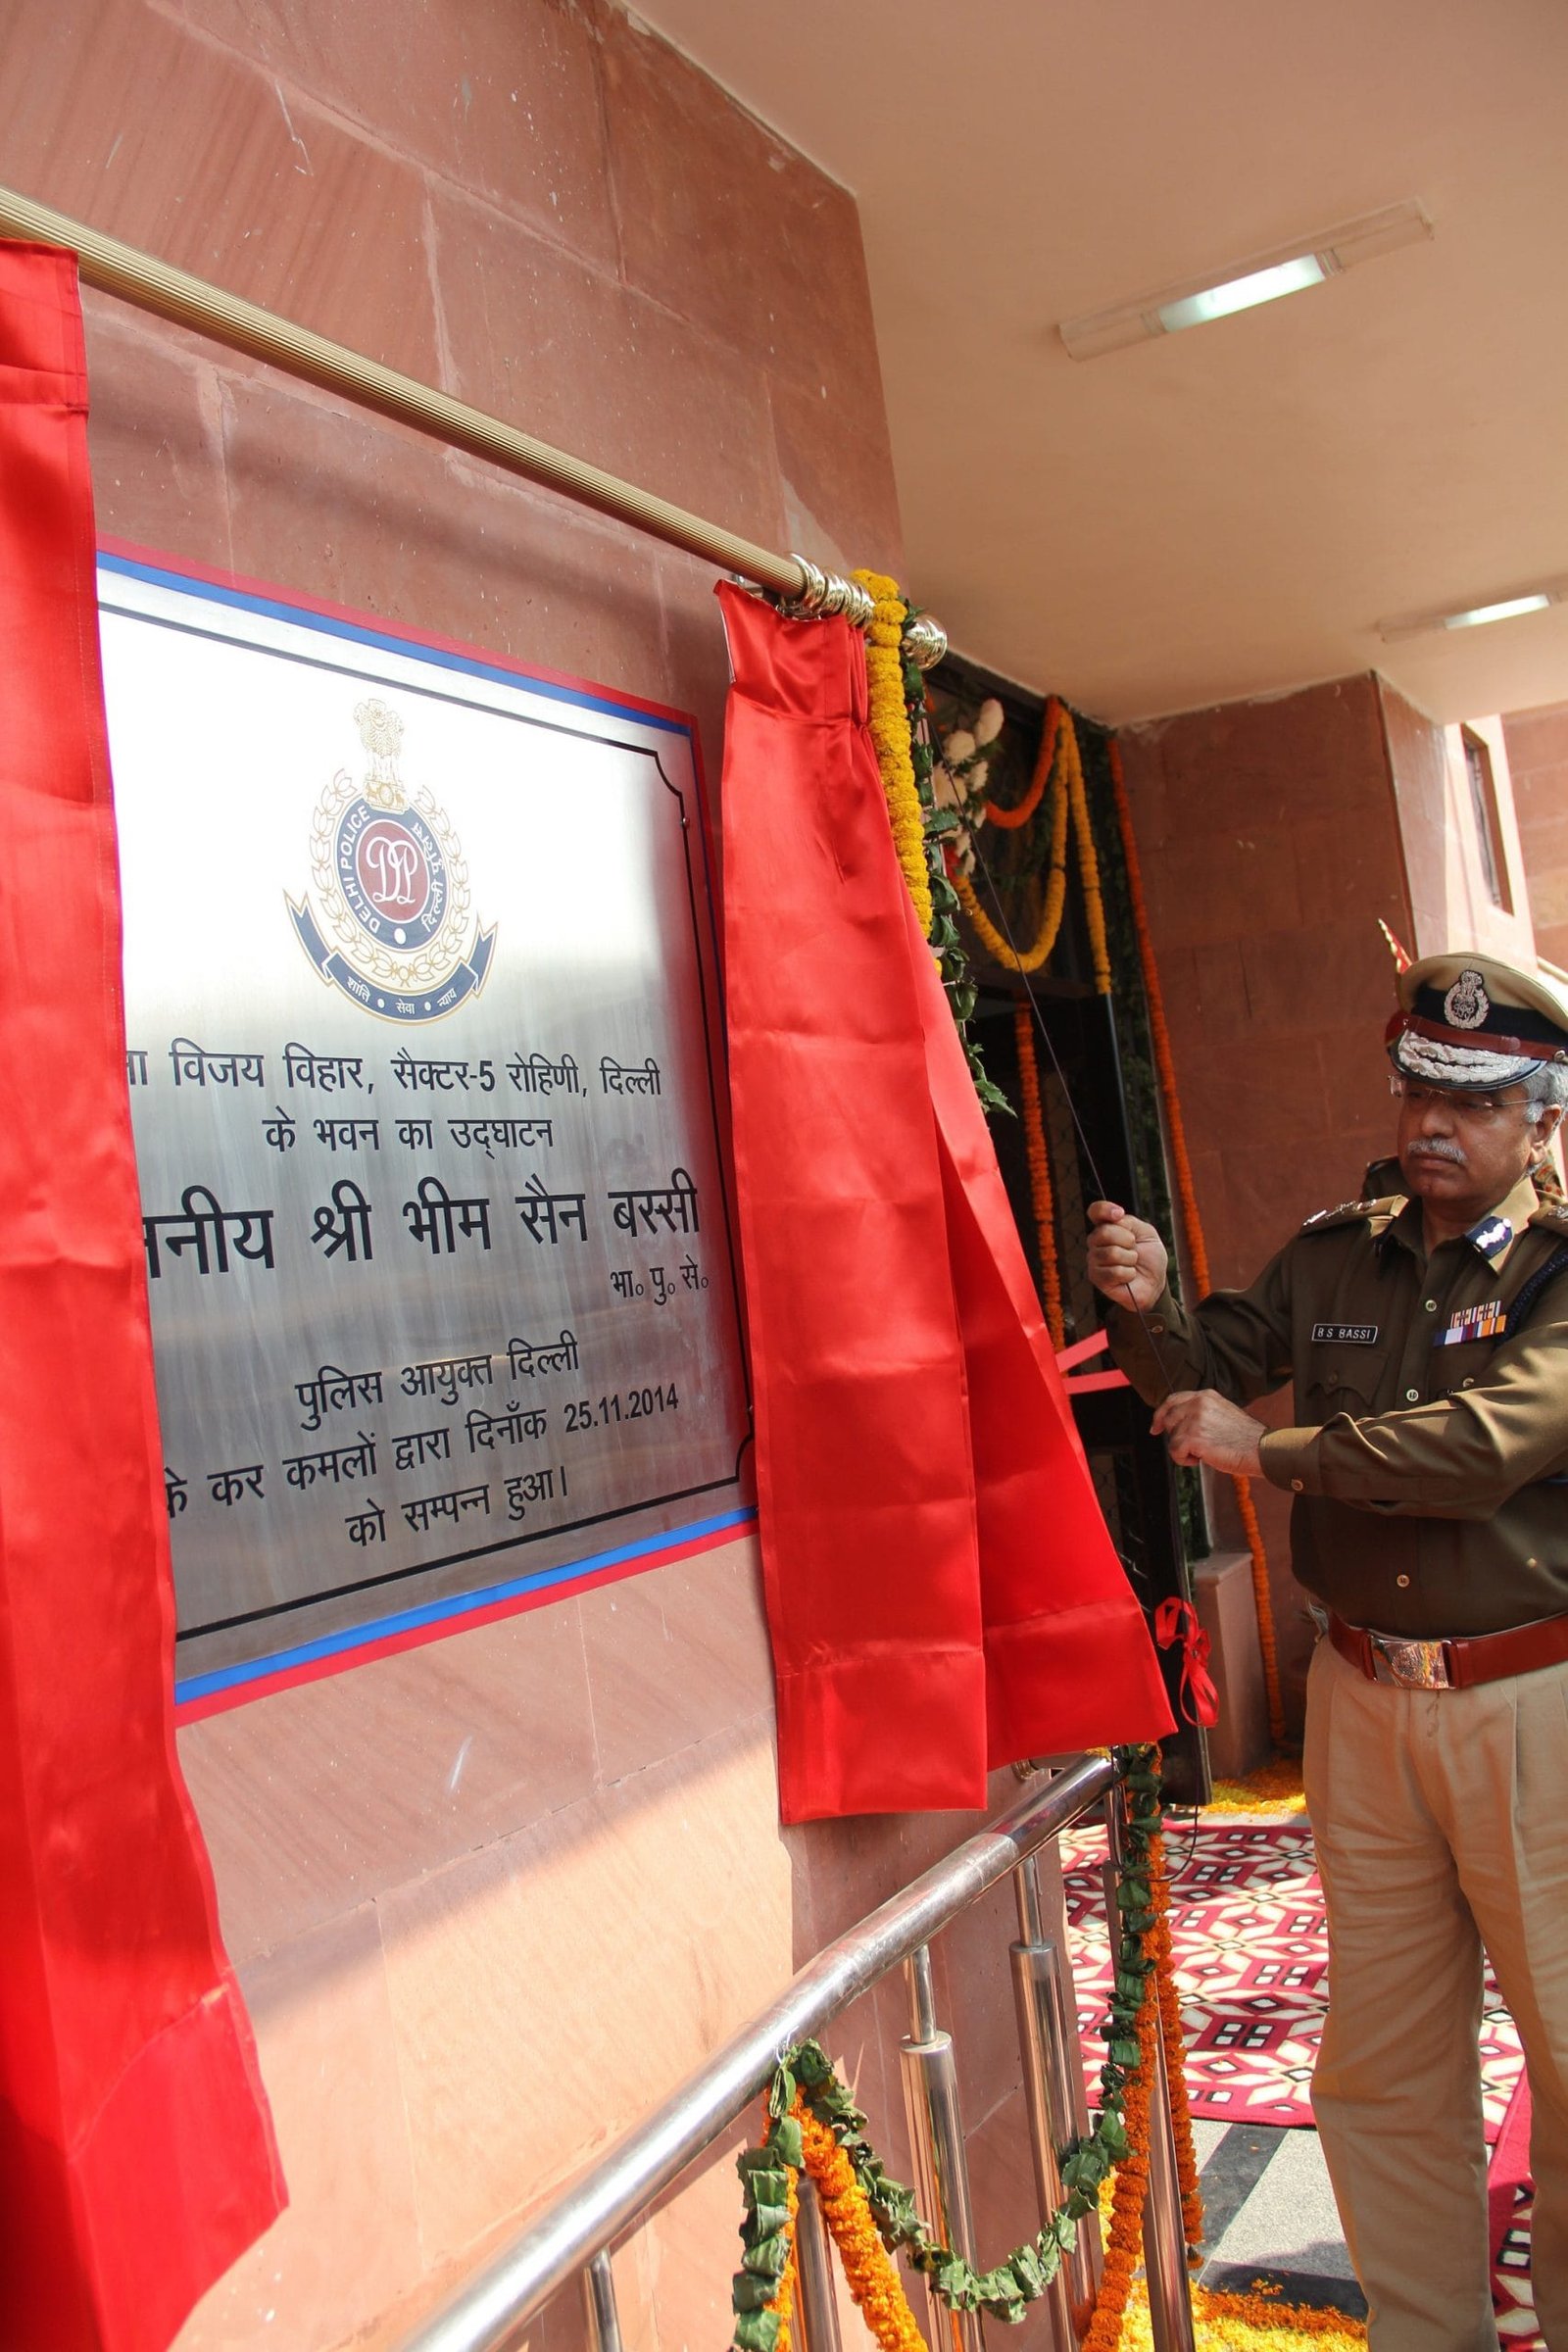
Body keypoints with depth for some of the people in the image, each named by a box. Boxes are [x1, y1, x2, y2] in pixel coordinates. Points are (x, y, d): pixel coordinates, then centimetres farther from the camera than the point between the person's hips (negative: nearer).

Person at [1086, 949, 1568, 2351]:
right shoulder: (1334, 1256, 6)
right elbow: (1211, 1375, 9)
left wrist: (1266, 1451, -16)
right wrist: (1149, 1308, -13)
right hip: (1362, 1697, 4)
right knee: (1382, 2066, 15)